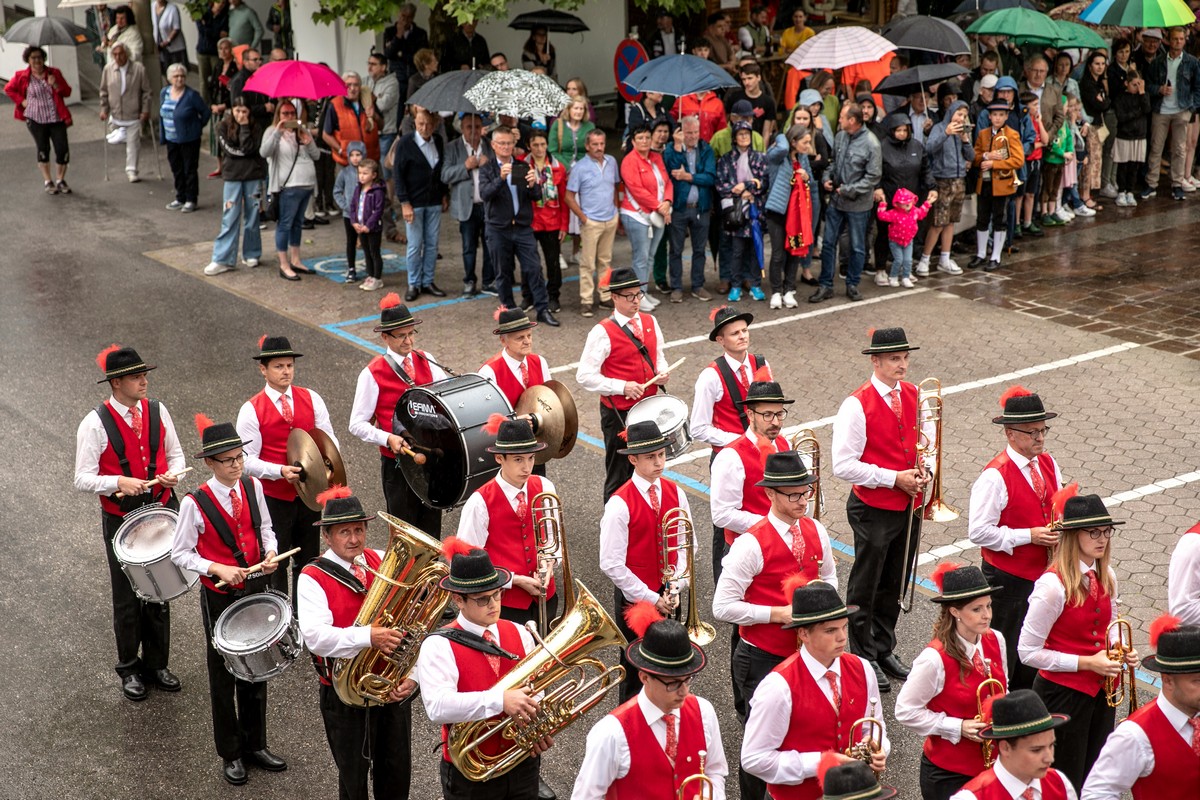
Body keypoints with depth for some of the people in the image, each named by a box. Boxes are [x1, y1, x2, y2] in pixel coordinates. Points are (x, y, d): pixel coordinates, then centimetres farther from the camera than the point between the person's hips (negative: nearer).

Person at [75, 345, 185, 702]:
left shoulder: (157, 411, -1)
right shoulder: (95, 424, -14)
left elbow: (175, 454, 11)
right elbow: (83, 479, -14)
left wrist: (172, 474, -10)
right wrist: (118, 482, -29)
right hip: (121, 520, -4)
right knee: (127, 598, 10)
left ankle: (156, 665, 31)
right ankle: (129, 669, 29)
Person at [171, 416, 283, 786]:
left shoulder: (253, 487, -6)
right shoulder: (195, 503, -19)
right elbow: (180, 553, -11)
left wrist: (270, 552, -11)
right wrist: (218, 569, -23)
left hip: (255, 587, 4)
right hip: (219, 596, -4)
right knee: (223, 673, 11)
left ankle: (255, 744, 34)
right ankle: (230, 754, 27)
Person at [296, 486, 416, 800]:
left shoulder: (384, 563, 1)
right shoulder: (313, 578, -12)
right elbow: (315, 637, -27)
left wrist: (412, 674, -12)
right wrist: (367, 636, -38)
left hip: (394, 689, 4)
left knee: (397, 774, 18)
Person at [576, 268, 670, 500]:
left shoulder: (650, 322, 4)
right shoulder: (603, 332, -15)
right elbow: (585, 376, -16)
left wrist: (661, 372, -4)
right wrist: (622, 387, -23)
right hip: (618, 412, -6)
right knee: (619, 476, 5)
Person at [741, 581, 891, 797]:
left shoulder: (862, 670, -2)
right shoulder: (779, 687, -18)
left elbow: (873, 728, 14)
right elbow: (754, 759, -15)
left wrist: (877, 751, -7)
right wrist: (820, 763, -18)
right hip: (795, 794, -4)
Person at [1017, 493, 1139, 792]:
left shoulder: (1106, 577, 1)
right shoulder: (1053, 585, -23)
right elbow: (1028, 652, -20)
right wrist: (1086, 662, -21)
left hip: (1101, 690, 7)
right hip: (1062, 693, -7)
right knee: (1066, 783, 6)